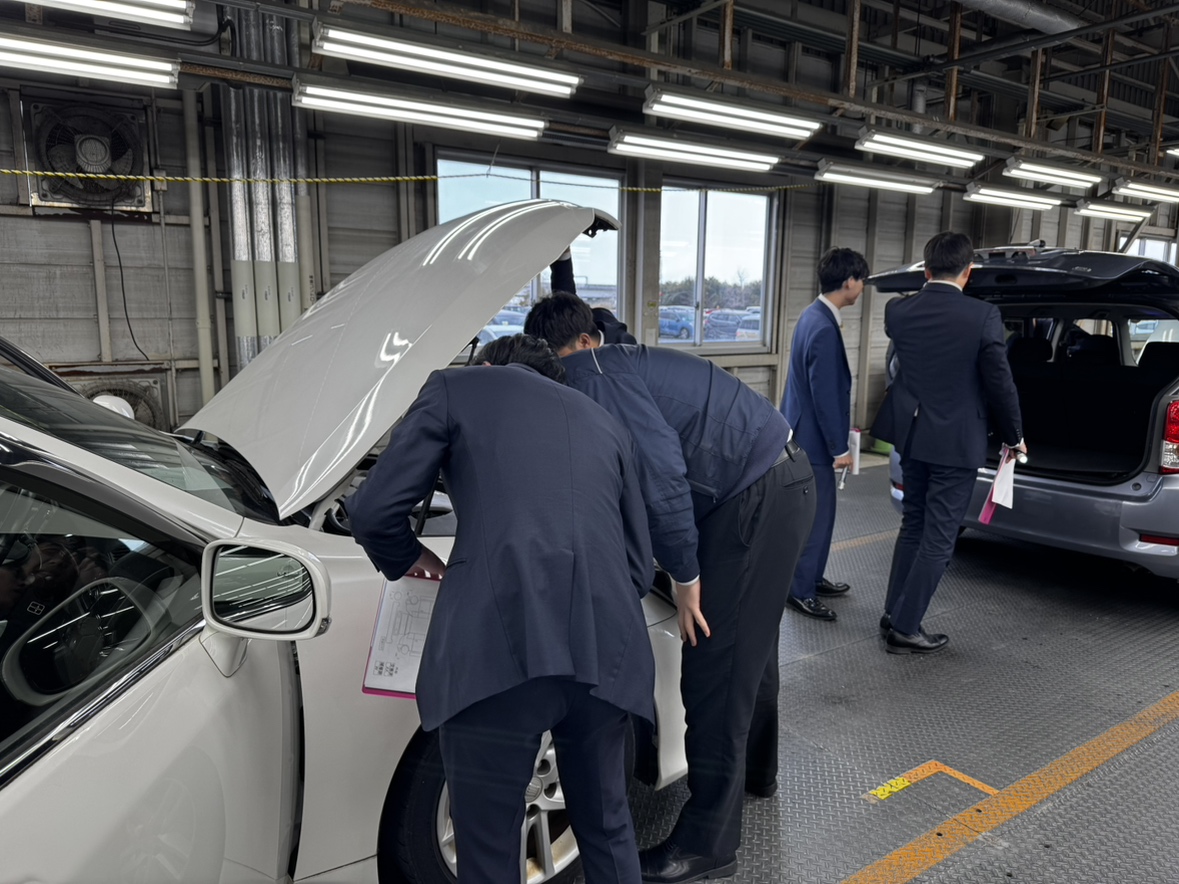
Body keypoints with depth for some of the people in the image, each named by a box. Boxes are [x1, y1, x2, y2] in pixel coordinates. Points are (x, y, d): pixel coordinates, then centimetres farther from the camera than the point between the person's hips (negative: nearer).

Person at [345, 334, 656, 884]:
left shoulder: (455, 388, 15)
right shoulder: (606, 425, 26)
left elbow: (373, 511, 6)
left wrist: (407, 560, 26)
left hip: (497, 651, -4)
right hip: (606, 653, 5)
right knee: (607, 828, 27)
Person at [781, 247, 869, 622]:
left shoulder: (815, 316, 9)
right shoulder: (823, 328, -23)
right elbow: (825, 396, -23)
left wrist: (838, 440, 21)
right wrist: (840, 448, -15)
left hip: (807, 434, 10)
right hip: (813, 438, -10)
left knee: (819, 512, 19)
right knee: (814, 515, 1)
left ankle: (812, 578, 32)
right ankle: (799, 591, 13)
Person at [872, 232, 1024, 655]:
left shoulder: (898, 311, -3)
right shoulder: (984, 316, -16)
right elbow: (1000, 383, -10)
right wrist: (1014, 436, 6)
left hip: (911, 434, 5)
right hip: (956, 442, -5)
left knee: (913, 524, 19)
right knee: (938, 536, 4)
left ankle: (893, 615, 23)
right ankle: (904, 629, 9)